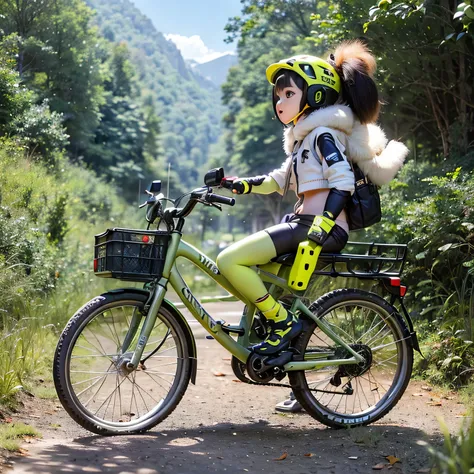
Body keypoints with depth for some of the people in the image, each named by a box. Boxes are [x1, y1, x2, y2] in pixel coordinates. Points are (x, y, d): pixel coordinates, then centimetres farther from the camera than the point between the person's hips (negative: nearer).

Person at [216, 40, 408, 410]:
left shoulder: (323, 133, -6)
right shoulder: (305, 138, 24)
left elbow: (344, 181, -18)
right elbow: (280, 180, 27)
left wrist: (322, 224, -29)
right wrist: (243, 185, 14)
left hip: (322, 228, -11)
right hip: (304, 223, 11)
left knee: (229, 260, -20)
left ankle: (283, 322, -9)